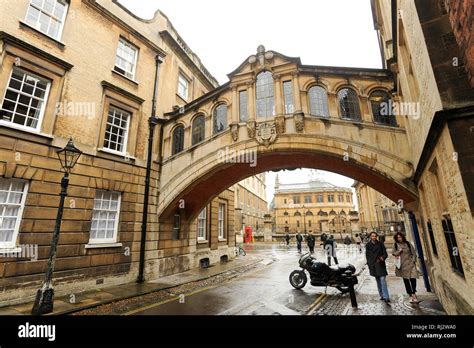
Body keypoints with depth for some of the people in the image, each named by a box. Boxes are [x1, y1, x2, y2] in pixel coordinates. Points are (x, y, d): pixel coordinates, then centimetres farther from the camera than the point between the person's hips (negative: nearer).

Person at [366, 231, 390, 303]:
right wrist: (369, 264, 0)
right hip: (373, 265, 2)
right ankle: (382, 295, 19)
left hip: (380, 264, -2)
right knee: (378, 281, 10)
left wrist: (383, 257, -19)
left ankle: (386, 297, -8)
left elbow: (385, 253, 2)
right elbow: (367, 255, 7)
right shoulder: (368, 245, 3)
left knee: (382, 280, -10)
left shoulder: (380, 244, 1)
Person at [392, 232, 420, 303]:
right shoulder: (395, 245, 3)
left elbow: (413, 252, 4)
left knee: (413, 278, -10)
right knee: (406, 280, 7)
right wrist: (399, 251, -11)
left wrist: (413, 261, -4)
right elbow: (393, 253, 6)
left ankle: (413, 293, 13)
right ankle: (411, 296, 19)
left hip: (410, 264, -1)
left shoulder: (408, 243, 2)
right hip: (402, 265, 1)